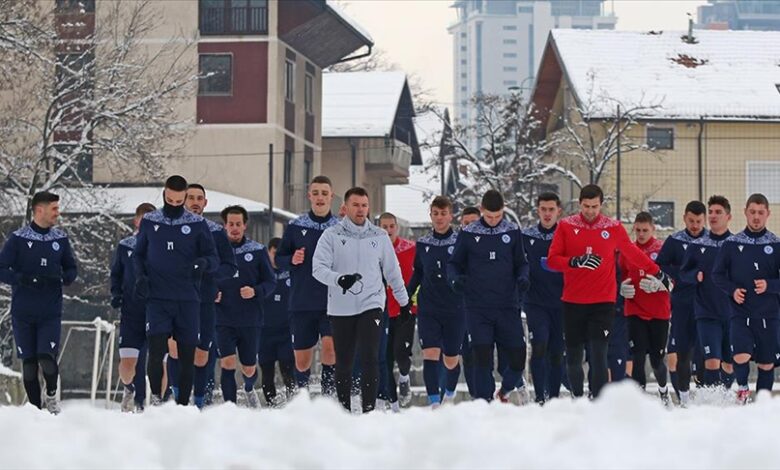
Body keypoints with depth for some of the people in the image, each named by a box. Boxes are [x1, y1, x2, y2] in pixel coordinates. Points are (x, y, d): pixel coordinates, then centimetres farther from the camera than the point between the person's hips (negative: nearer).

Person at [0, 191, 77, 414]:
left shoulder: (61, 239, 5)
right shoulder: (18, 239, -4)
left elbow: (72, 269, 15)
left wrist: (62, 278, -7)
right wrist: (25, 280, -21)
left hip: (51, 313, 1)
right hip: (23, 313, -1)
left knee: (47, 358, -13)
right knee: (29, 362, 4)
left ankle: (51, 395, 13)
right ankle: (35, 406, 18)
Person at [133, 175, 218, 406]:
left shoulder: (198, 224, 4)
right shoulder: (149, 222, 8)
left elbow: (215, 259, 4)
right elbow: (138, 255, 17)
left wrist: (204, 262, -19)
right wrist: (140, 277, -2)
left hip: (188, 300, 0)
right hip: (157, 298, 0)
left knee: (187, 355, 2)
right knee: (157, 350, -15)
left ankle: (183, 404, 11)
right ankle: (156, 397, -2)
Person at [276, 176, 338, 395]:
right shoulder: (295, 227, 5)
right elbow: (278, 259, 10)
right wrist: (291, 260, -10)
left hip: (332, 302, -1)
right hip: (302, 303, 1)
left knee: (330, 346, -22)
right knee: (301, 359, 6)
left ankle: (328, 396, -9)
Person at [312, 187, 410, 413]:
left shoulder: (380, 237, 7)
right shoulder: (332, 235, 0)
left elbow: (392, 271, 16)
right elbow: (318, 268, -9)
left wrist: (404, 302, 21)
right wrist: (339, 279, -28)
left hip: (371, 305, 0)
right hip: (341, 309, 0)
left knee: (369, 358, -14)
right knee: (343, 363, 6)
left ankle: (369, 409, -13)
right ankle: (344, 409, 19)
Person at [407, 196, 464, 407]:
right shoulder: (423, 244, 7)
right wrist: (406, 295, 10)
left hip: (455, 310, -2)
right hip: (428, 309, 2)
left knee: (451, 360, 8)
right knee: (430, 354, -14)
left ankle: (450, 394, 37)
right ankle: (434, 402, -16)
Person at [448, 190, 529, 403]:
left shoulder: (513, 232, 5)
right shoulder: (468, 235, 2)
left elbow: (521, 263, 12)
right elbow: (454, 264, 9)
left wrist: (522, 278, -10)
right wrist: (455, 279, -13)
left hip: (507, 306, 1)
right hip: (478, 307, -1)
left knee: (517, 359, 1)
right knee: (483, 357, -8)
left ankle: (505, 391, 28)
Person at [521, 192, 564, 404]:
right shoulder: (526, 237, 4)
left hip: (561, 304, 1)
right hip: (535, 303, -1)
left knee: (557, 352, 5)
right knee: (539, 347, -16)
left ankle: (554, 397, 15)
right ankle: (541, 397, -14)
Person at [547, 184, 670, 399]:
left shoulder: (613, 228, 5)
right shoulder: (566, 226, 4)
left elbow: (633, 253, 18)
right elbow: (553, 260, -1)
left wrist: (658, 273, 24)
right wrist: (576, 262, -19)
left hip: (603, 303, -1)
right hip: (573, 303, 1)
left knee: (598, 355, -13)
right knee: (573, 357, 7)